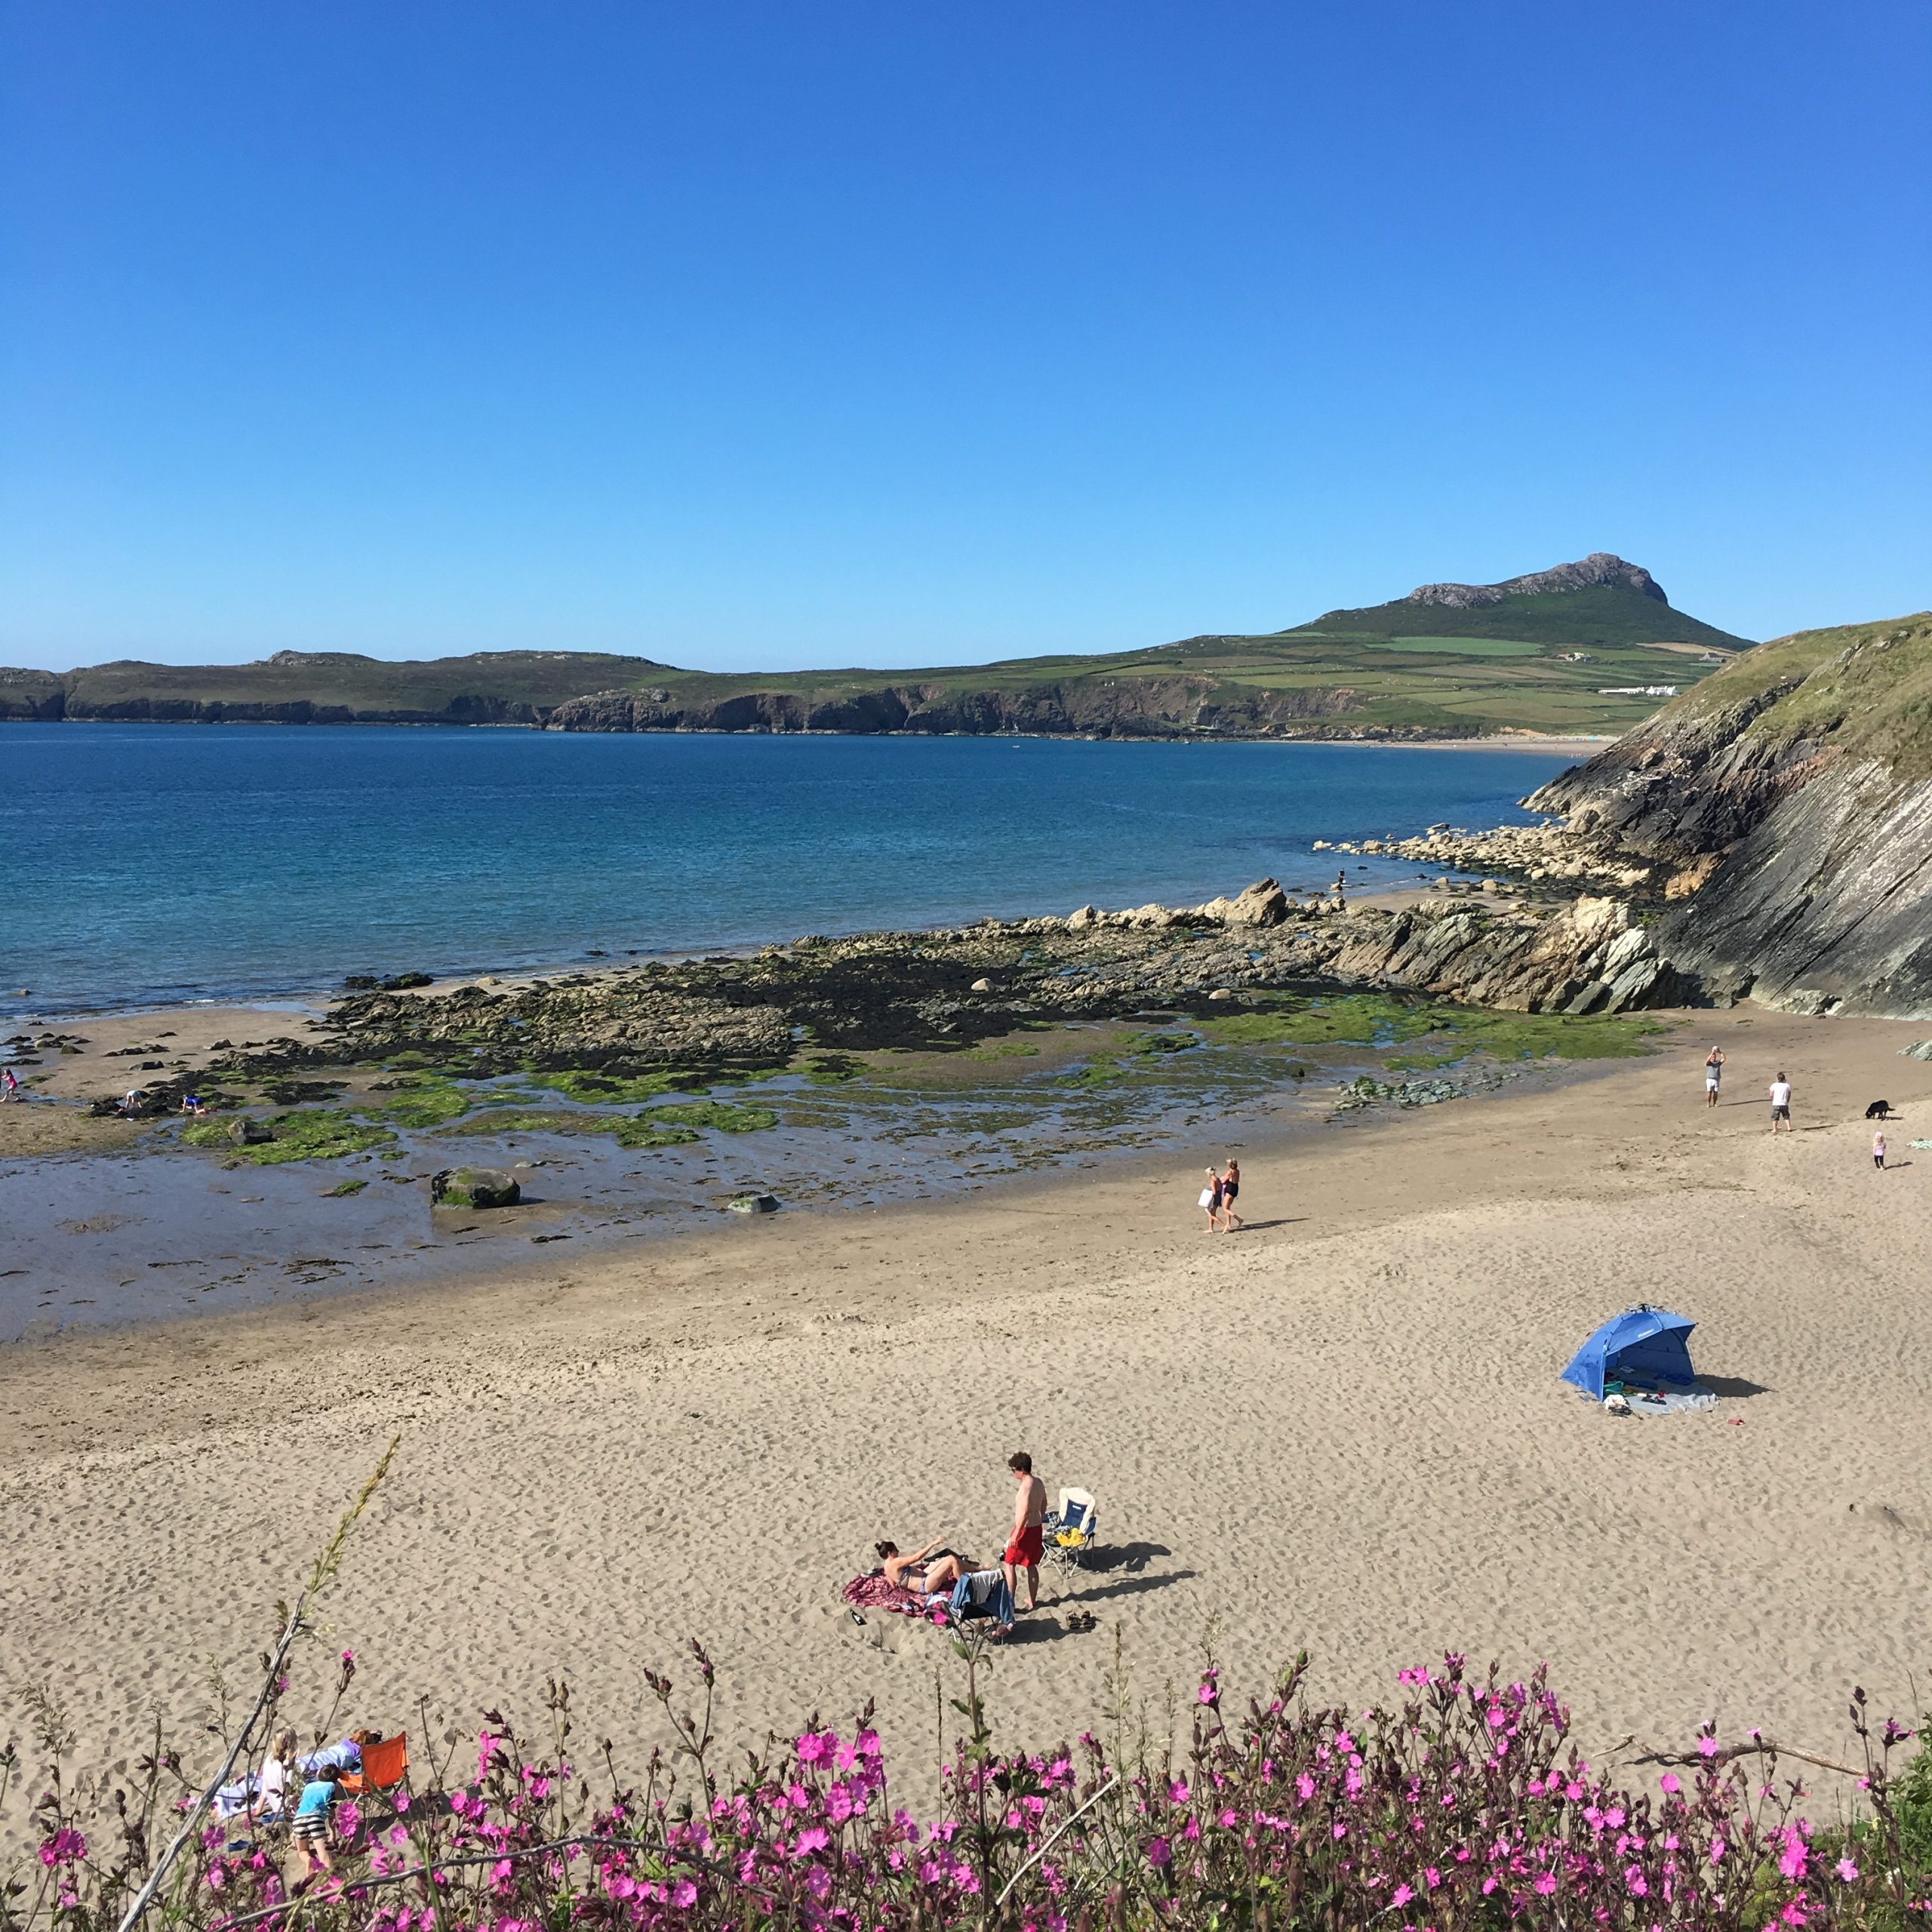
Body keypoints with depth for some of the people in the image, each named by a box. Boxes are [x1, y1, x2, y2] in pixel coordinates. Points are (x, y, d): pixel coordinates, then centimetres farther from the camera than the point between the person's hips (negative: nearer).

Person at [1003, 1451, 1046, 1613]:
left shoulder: (1026, 1486, -22)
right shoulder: (1039, 1483, 5)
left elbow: (1025, 1511, -29)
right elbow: (1043, 1506, 16)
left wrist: (1015, 1534, -26)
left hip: (1025, 1529, -9)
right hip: (1037, 1528, 9)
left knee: (1009, 1565, 0)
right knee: (1031, 1566, 18)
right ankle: (1032, 1601, 25)